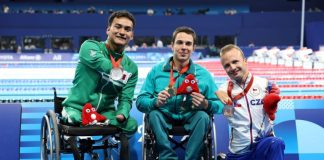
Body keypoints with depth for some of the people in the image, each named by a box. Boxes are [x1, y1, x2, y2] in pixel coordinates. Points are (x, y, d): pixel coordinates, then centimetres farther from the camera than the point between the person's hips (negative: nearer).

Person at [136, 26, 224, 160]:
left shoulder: (203, 74, 3)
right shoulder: (156, 71, 3)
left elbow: (219, 106, -1)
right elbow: (140, 101, -3)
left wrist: (206, 104, -23)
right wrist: (156, 102, -25)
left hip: (190, 120, 0)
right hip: (164, 118, 0)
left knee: (203, 116, -30)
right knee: (154, 114, -30)